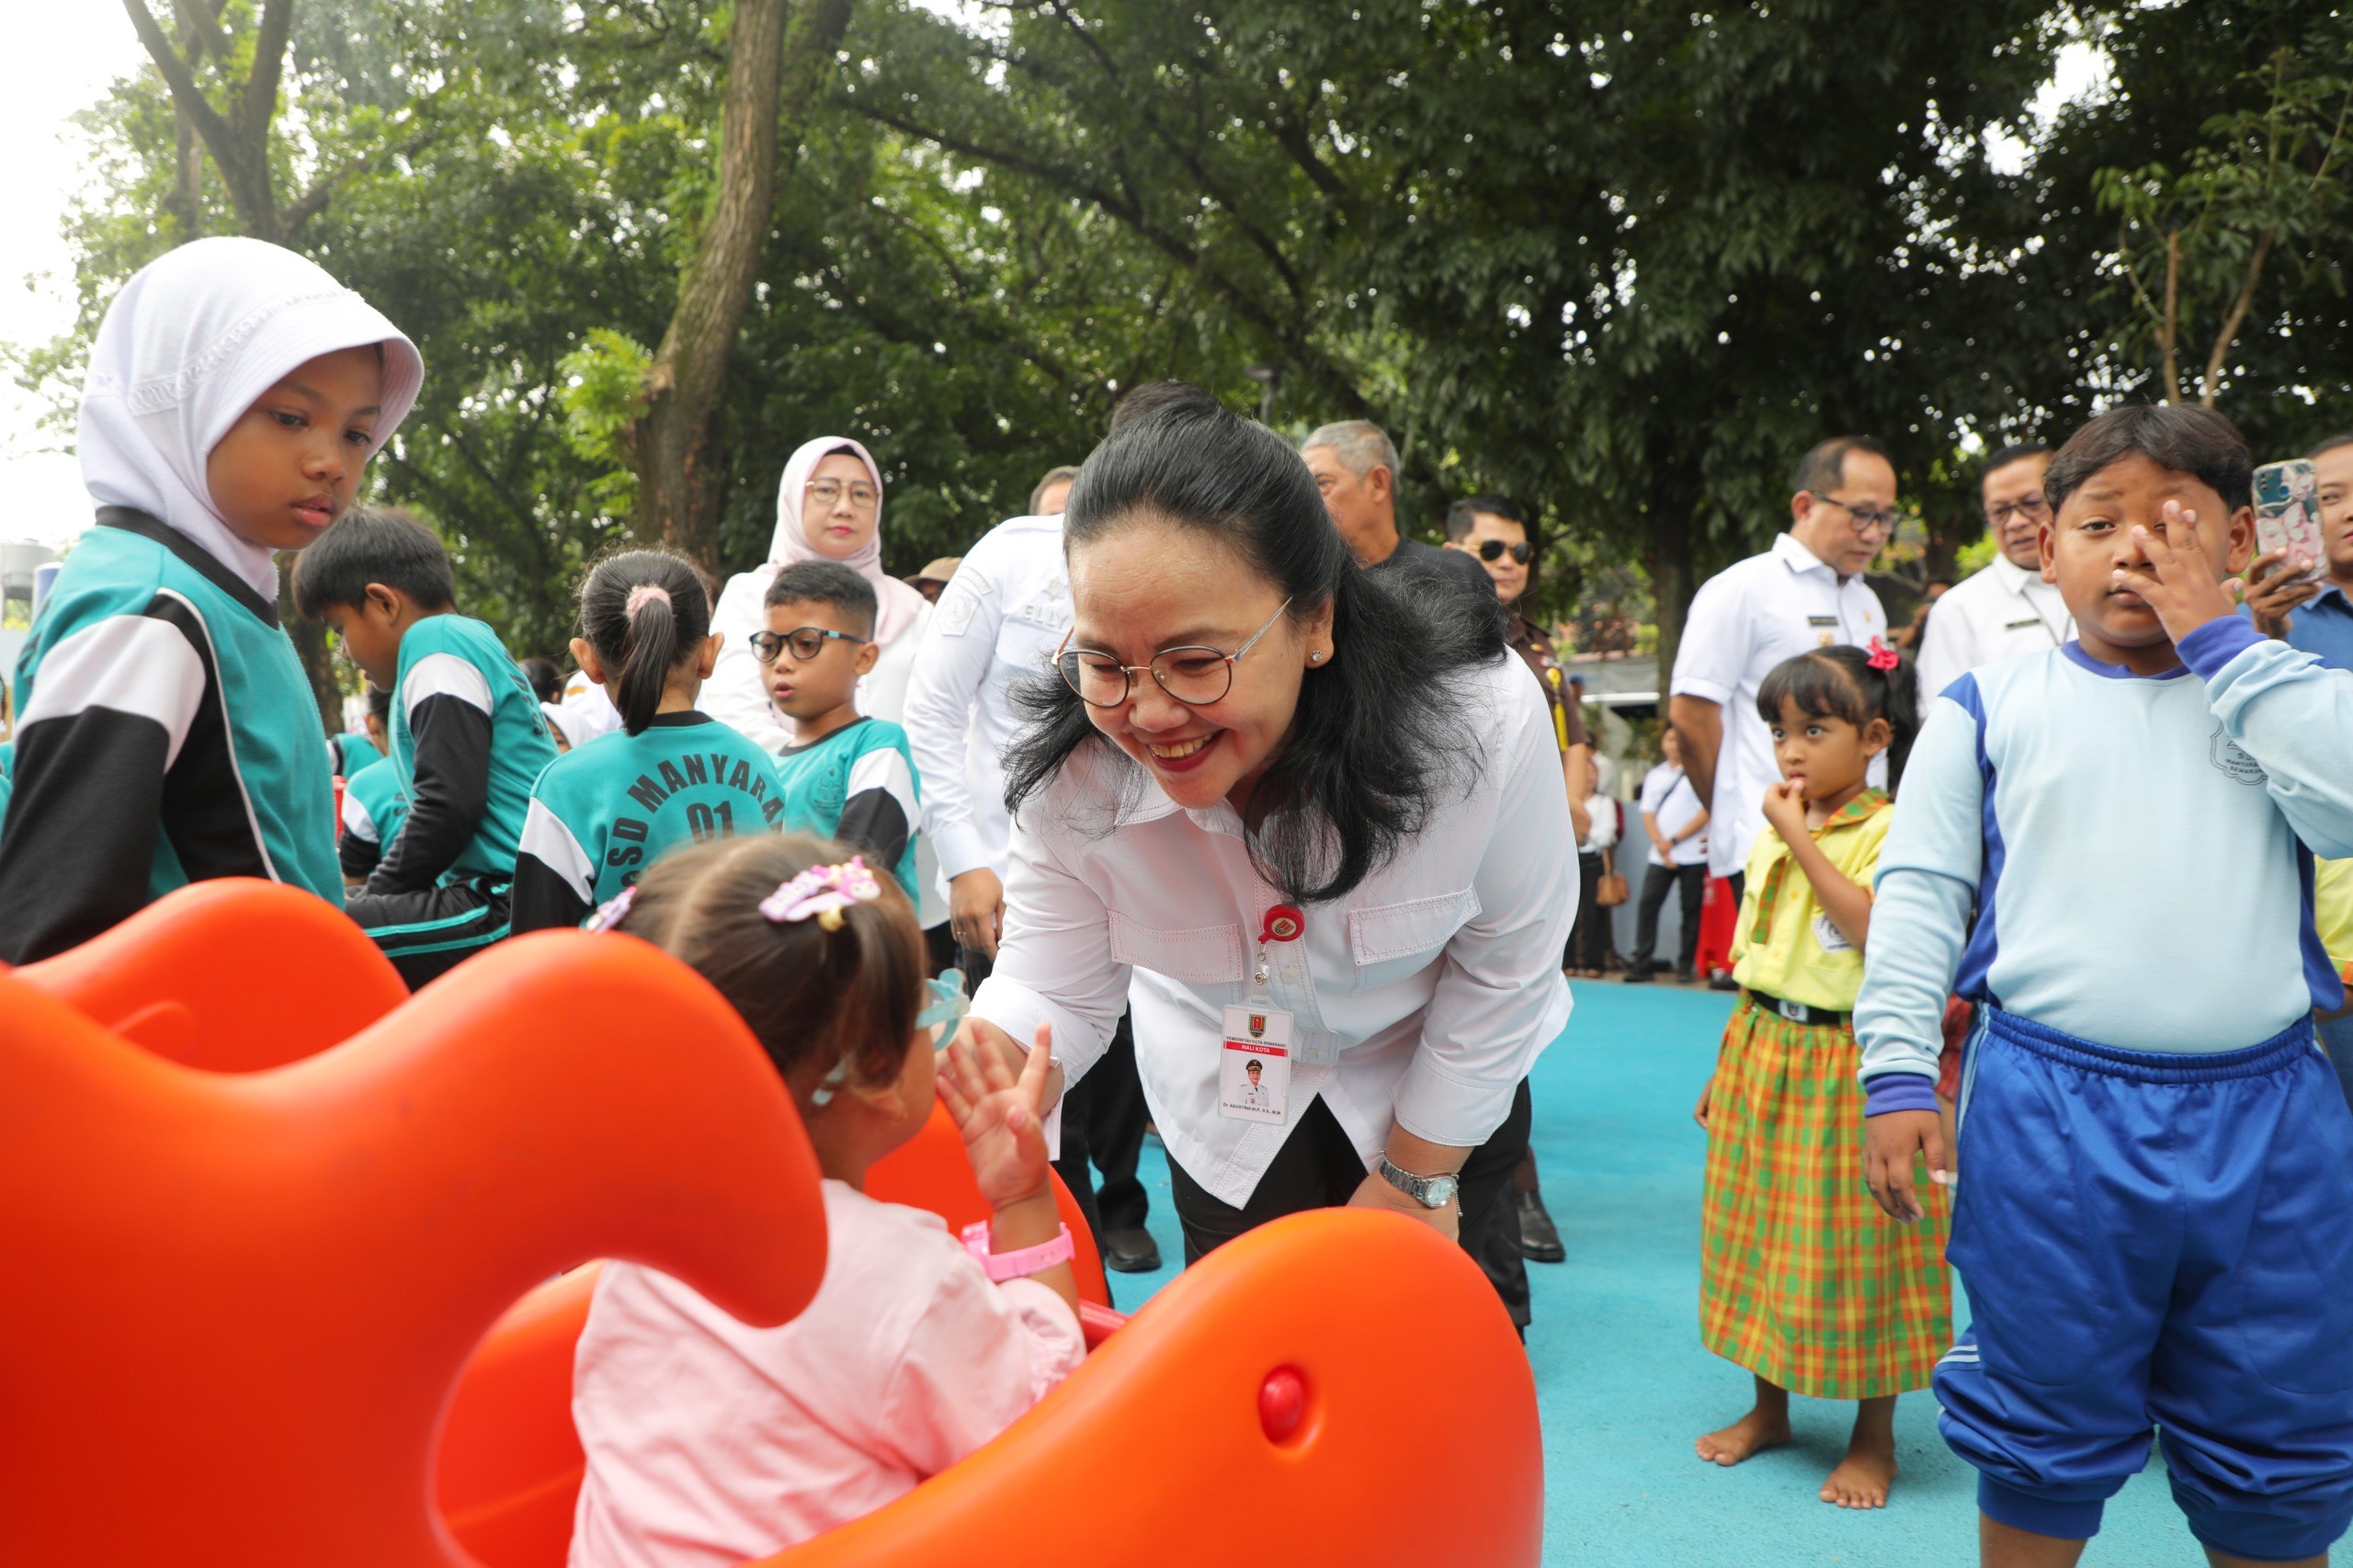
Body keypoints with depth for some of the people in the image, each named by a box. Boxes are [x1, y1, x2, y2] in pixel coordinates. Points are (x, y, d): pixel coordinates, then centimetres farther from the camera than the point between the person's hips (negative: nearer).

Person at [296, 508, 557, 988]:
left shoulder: (435, 639, -5)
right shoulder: (475, 641, 25)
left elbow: (450, 805, -15)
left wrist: (373, 897, -4)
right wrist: (374, 900, 22)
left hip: (509, 907, -11)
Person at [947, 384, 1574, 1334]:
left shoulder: (1485, 721, -34)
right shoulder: (1071, 773, -30)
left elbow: (1502, 969, -18)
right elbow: (1054, 991, -20)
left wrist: (1418, 1177, -10)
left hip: (1436, 1083, -1)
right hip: (1225, 1106, 1)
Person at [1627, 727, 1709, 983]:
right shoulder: (1654, 776, 15)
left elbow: (1705, 812, -5)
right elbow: (1648, 816, 10)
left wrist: (1674, 840, -9)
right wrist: (1661, 845, -5)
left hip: (1693, 854, -3)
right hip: (1660, 855, 3)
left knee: (1691, 909, 0)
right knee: (1647, 905, -6)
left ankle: (1685, 966, 7)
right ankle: (1642, 963, -2)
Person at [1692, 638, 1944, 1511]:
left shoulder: (1887, 831, -11)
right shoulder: (1773, 834, 10)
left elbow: (1879, 935, -27)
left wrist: (1802, 841, -23)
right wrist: (1729, 1063, 16)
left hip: (1843, 1064, -7)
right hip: (1763, 1052, 7)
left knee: (1848, 1239, 2)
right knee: (1763, 1230, 13)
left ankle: (1875, 1436, 18)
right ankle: (1769, 1405, 29)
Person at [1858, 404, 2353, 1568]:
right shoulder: (1991, 706, 3)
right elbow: (1916, 893, 1)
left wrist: (2215, 635, -9)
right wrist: (1900, 1074, -8)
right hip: (2048, 1114, -1)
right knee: (2044, 1445, 13)